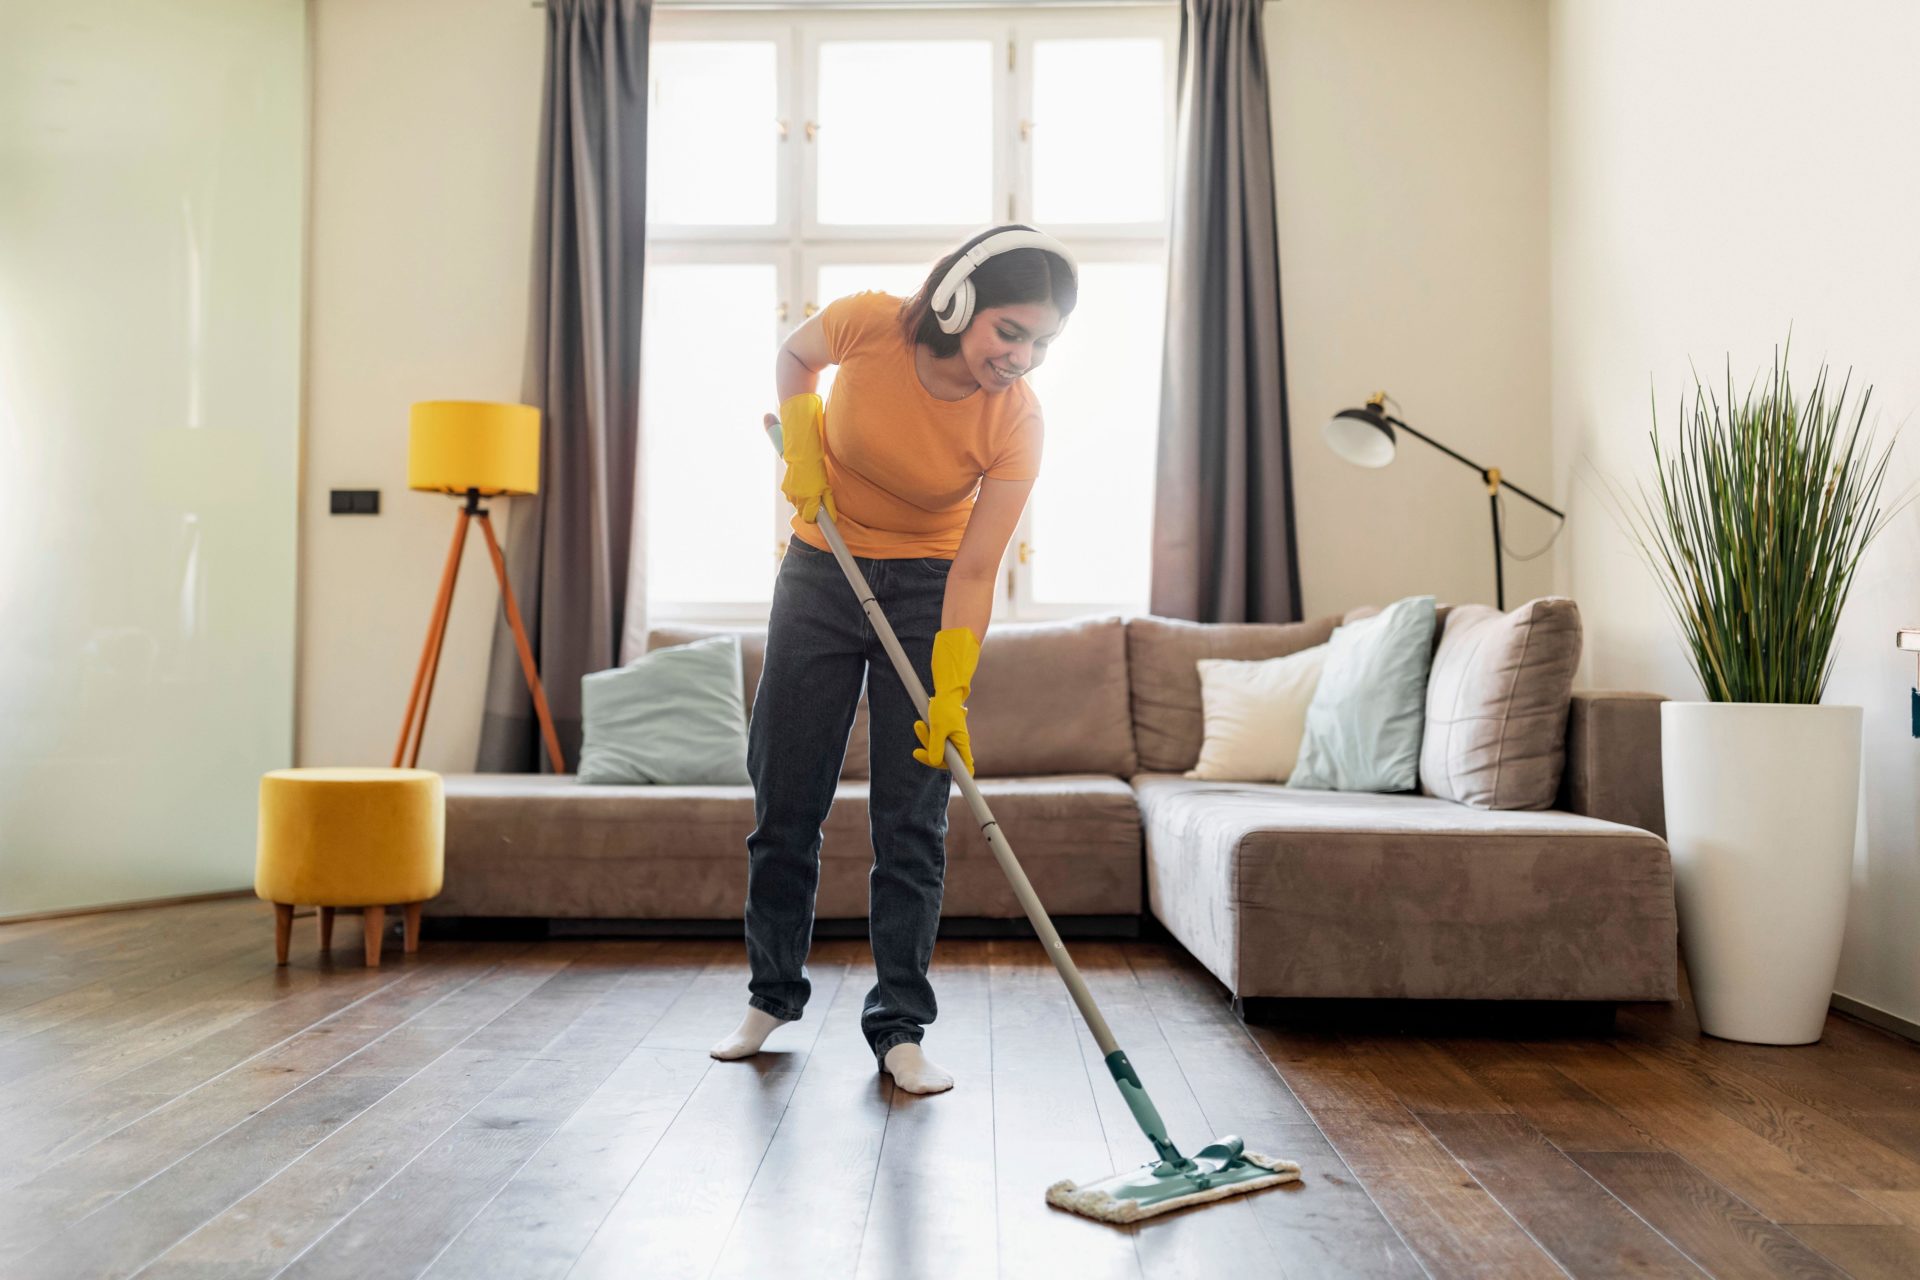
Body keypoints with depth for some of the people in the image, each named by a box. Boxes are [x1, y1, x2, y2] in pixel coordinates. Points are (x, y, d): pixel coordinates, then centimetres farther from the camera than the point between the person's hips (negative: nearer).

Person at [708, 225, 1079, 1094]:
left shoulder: (1015, 420, -21)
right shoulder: (868, 325, -20)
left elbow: (974, 571, -22)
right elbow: (795, 354, 6)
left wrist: (950, 695, -29)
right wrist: (801, 442, -7)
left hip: (928, 591, -1)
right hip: (820, 572, 2)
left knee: (912, 818, -5)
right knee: (785, 800, 6)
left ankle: (899, 1027, 6)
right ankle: (773, 993, 25)